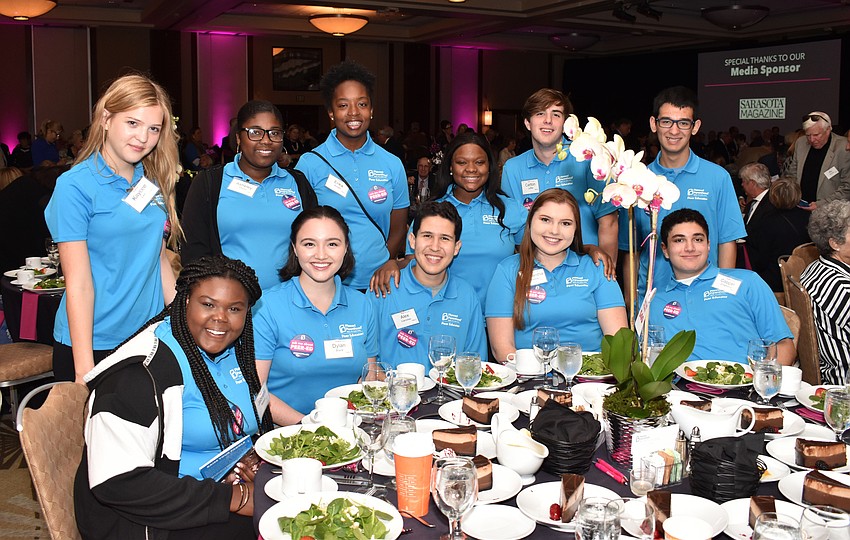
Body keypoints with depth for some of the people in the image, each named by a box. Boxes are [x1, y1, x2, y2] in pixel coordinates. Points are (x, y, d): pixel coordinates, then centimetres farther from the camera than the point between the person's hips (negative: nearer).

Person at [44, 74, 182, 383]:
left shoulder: (154, 183, 5)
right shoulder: (76, 186, -11)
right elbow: (78, 284, -14)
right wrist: (84, 369, -16)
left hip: (148, 340, 5)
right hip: (93, 346, -5)